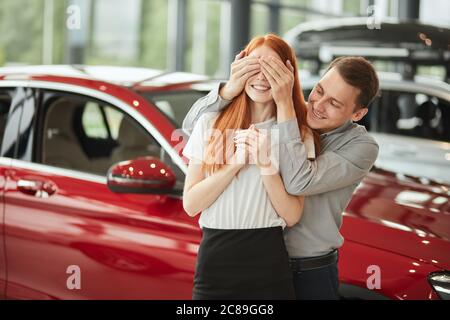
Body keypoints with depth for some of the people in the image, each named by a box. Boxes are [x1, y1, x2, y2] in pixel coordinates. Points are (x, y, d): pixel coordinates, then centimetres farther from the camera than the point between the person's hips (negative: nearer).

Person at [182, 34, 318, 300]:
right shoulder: (211, 123, 2)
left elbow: (292, 216, -5)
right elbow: (190, 204, -3)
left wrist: (266, 165, -17)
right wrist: (235, 164, -14)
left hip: (269, 264, -1)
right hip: (214, 259, 1)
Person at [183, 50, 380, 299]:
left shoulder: (362, 147, -14)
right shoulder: (271, 116, -6)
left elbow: (299, 183, -30)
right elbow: (194, 125, -8)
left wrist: (285, 104, -30)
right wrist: (230, 90, -27)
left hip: (311, 275, -2)